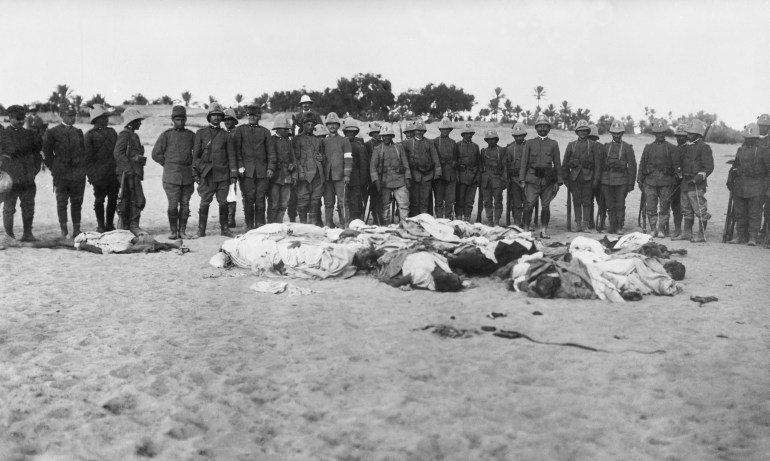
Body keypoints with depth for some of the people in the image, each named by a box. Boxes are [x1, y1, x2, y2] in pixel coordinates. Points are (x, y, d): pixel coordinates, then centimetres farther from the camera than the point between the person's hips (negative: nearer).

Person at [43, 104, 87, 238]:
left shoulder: (78, 132, 13)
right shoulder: (52, 132, 1)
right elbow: (47, 153, 3)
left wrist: (82, 168, 8)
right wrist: (53, 168, -1)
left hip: (78, 173, 3)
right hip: (61, 174, -3)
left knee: (77, 202, 5)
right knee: (62, 202, 0)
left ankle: (76, 229, 11)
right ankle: (64, 230, 5)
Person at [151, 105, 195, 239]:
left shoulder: (191, 135, 10)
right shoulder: (166, 135, 3)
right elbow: (156, 154, 4)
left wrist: (191, 165, 11)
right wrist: (168, 164, 3)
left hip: (187, 175, 3)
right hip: (171, 175, -3)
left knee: (185, 205, 2)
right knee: (173, 205, -7)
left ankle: (182, 231, 9)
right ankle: (173, 231, 3)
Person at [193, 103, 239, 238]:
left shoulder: (226, 135, 9)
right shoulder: (200, 133, 6)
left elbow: (231, 155, 8)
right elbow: (195, 154, 5)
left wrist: (233, 174, 1)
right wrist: (195, 172, -3)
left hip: (223, 174, 1)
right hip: (206, 174, -1)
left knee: (223, 202, 5)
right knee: (204, 202, -2)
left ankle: (224, 228, 16)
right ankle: (201, 230, 5)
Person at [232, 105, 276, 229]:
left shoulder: (265, 131, 14)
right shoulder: (240, 130, 10)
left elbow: (271, 150, 9)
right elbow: (236, 149, 4)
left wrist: (270, 167, -2)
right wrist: (240, 166, -7)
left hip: (262, 171, 1)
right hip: (246, 170, -1)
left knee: (260, 199, 0)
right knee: (248, 199, -5)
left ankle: (260, 226, 7)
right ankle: (249, 226, 3)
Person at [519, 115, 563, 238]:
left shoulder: (553, 144, 10)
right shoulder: (529, 143, 10)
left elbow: (557, 164, 9)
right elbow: (524, 162, 7)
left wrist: (558, 182, 2)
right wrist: (522, 180, -1)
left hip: (548, 180, 1)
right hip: (532, 179, -1)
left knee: (545, 206, 3)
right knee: (529, 205, -8)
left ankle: (544, 231, 11)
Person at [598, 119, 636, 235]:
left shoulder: (627, 147, 4)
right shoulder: (606, 146, 12)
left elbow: (632, 166, 2)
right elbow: (601, 164, 14)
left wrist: (631, 183, -3)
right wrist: (600, 182, 9)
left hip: (621, 180, -3)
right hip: (607, 180, 3)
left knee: (620, 205, -3)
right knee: (610, 205, 3)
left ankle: (619, 227, 4)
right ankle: (612, 226, 12)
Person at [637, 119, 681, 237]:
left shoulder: (672, 148, 7)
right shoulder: (648, 148, 13)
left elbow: (677, 165, 4)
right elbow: (642, 164, 13)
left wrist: (674, 180, -4)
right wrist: (640, 180, 7)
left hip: (666, 182, -1)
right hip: (650, 181, 1)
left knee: (664, 207, 0)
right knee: (650, 207, -1)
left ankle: (661, 229, 8)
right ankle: (653, 229, 9)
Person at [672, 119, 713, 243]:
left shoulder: (704, 147, -10)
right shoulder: (689, 147, 16)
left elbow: (709, 167, -14)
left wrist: (700, 176, -24)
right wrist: (681, 174, 14)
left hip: (697, 184, -9)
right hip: (685, 183, 9)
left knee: (700, 210, -4)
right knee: (687, 210, 14)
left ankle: (701, 235, 1)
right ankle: (686, 233, 22)